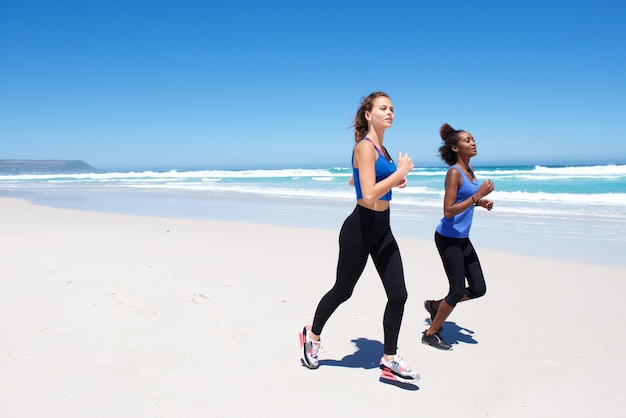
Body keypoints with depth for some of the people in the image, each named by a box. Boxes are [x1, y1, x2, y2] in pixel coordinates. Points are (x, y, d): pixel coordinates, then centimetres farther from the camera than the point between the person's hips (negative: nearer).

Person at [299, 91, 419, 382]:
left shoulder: (380, 148, 12)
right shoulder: (365, 147, -16)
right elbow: (369, 195, -26)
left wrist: (394, 181, 14)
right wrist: (401, 171, -17)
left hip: (382, 229, 8)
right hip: (360, 228, -8)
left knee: (398, 295, 3)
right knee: (342, 291, 10)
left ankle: (390, 360, 17)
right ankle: (312, 335, 35)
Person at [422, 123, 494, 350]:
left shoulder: (469, 170, 9)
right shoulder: (454, 173, -17)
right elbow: (448, 211, -23)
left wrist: (480, 202, 4)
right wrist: (478, 195, -24)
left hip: (463, 238, 9)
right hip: (448, 238, -8)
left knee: (478, 289, 9)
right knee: (458, 291, -2)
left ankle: (435, 305, 29)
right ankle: (431, 333, 16)